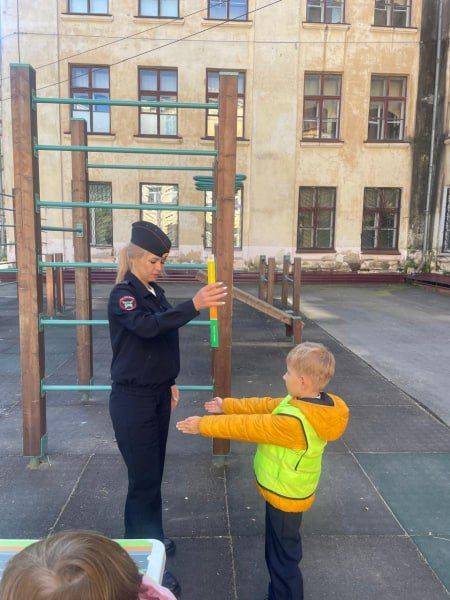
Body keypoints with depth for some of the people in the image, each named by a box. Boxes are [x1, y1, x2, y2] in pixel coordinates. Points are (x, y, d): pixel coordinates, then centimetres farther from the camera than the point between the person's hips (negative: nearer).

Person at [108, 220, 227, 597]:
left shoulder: (155, 292, 9)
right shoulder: (123, 294, -16)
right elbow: (147, 326, -36)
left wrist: (170, 382, 17)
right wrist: (194, 305, -44)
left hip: (158, 395, 8)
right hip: (133, 399, -7)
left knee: (154, 472, 19)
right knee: (144, 478, 0)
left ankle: (151, 537, 38)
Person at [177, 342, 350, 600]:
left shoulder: (293, 422, -36)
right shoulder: (314, 404, -8)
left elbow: (247, 426, -28)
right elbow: (267, 405, -1)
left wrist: (204, 425, -17)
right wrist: (227, 405, 2)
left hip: (285, 497, -9)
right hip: (287, 492, 9)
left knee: (283, 558, 14)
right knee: (284, 551, 29)